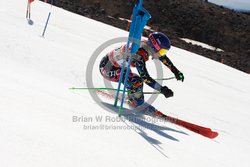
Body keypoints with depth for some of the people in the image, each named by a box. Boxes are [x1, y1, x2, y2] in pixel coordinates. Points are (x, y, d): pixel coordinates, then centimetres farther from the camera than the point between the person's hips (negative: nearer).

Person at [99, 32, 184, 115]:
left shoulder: (148, 45, -8)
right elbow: (145, 77, -34)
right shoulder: (139, 54, -33)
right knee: (137, 81, -24)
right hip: (107, 68, -10)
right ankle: (138, 103, -6)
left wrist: (175, 71, 11)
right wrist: (162, 89, -32)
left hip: (115, 64, 10)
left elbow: (163, 57, 9)